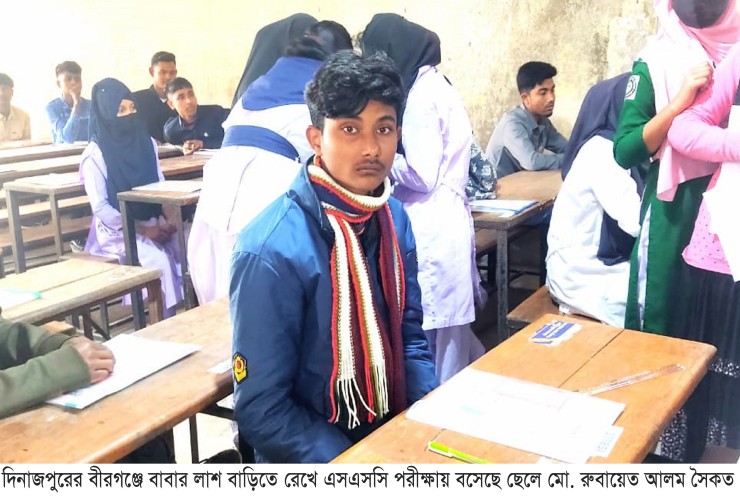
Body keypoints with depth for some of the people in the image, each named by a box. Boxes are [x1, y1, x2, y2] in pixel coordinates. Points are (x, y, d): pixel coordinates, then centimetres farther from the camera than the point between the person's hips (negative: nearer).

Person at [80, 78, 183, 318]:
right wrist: (142, 230, -18)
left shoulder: (146, 143, 5)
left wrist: (166, 220, -9)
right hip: (117, 230, -5)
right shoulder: (95, 155, -11)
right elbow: (100, 207, -12)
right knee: (160, 259, -30)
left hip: (153, 223, 5)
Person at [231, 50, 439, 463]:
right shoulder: (273, 250, -22)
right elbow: (260, 410, -17)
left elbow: (410, 336, 8)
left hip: (395, 432, 6)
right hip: (318, 453, -5)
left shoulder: (394, 219, -2)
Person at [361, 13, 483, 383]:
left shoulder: (422, 95, -15)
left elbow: (421, 175, -17)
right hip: (444, 222, 10)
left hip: (433, 229, -10)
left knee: (436, 330, 1)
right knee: (448, 326, 17)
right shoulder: (433, 85, 14)